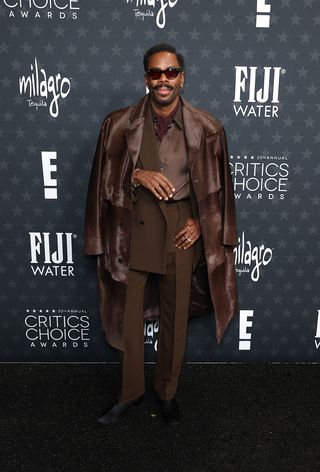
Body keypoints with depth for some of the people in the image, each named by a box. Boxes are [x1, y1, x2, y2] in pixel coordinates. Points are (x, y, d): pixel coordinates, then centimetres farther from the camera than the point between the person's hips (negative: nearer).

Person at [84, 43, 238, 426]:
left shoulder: (205, 128, -3)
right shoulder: (120, 124, -3)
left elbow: (217, 184, 5)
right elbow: (104, 177, 2)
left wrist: (200, 223, -6)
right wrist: (137, 174, -16)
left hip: (182, 230, 0)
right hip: (133, 229, 0)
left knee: (175, 317, 11)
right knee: (129, 314, 9)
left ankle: (167, 391, 34)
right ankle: (131, 391, 32)